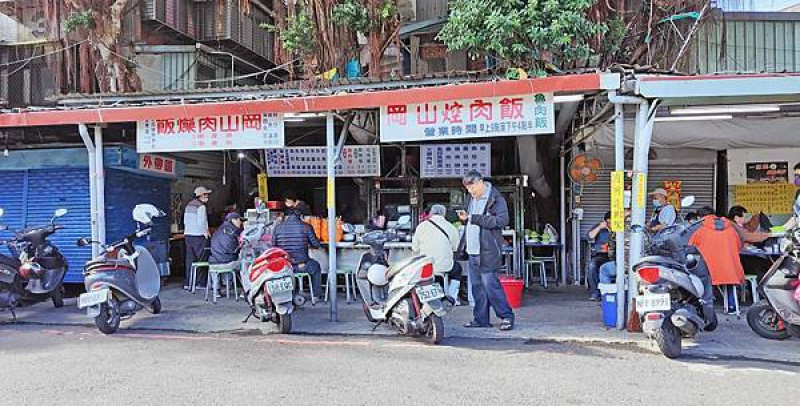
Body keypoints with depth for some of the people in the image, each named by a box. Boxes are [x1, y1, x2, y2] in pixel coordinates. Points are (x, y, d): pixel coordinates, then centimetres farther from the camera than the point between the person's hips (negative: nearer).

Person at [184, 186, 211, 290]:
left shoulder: (189, 205, 15)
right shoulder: (201, 206, -12)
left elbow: (185, 221, 17)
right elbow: (201, 222, -17)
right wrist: (206, 232, -6)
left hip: (188, 235, 8)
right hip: (198, 236, -8)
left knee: (190, 259, 11)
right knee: (201, 259, -2)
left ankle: (187, 283, 13)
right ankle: (201, 283, -1)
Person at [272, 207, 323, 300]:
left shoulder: (278, 227, -1)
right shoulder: (306, 226, -5)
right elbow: (316, 245, 0)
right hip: (302, 265, -2)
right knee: (316, 266, 29)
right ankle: (317, 294, 33)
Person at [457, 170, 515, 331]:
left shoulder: (496, 199, -8)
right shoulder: (471, 198, 17)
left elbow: (502, 220, -20)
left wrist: (475, 218, -20)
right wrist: (465, 217, 6)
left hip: (487, 251, -8)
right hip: (472, 251, 8)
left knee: (491, 285, -8)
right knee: (477, 286, 11)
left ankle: (506, 316, 3)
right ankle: (480, 319, 19)